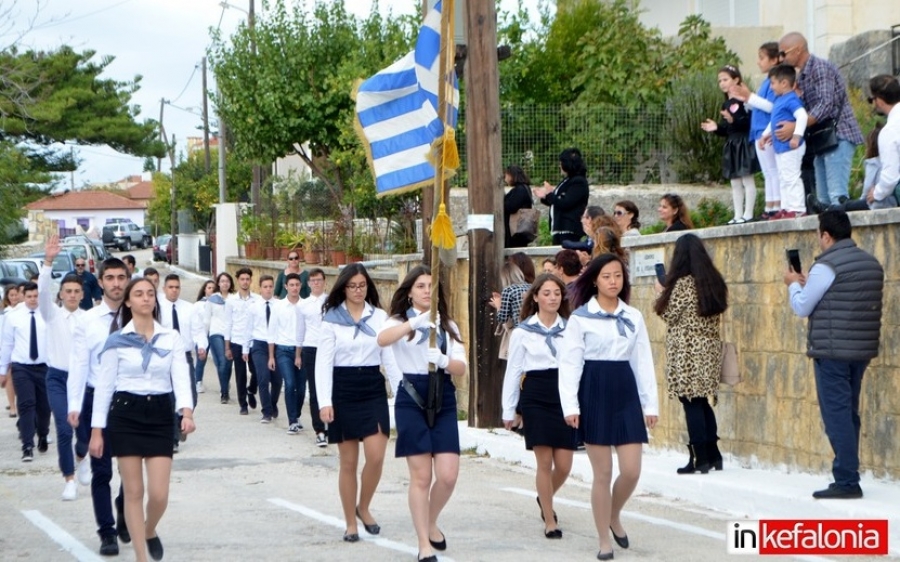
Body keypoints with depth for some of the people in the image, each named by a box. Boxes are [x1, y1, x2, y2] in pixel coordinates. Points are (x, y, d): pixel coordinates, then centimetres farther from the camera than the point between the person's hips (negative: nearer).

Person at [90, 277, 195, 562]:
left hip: (160, 414, 1)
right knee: (133, 491, 1)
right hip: (125, 414, -1)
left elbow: (181, 377, -7)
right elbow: (104, 386, 1)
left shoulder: (172, 338, 4)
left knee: (159, 493, -4)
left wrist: (187, 411, -26)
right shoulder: (117, 341, 0)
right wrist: (97, 429, -3)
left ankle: (150, 530, 30)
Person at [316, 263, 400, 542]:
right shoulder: (332, 319, -2)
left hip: (373, 389, 2)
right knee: (348, 462, 3)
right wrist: (325, 401, -13)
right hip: (343, 391, -2)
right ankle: (350, 523, 14)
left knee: (376, 457, -10)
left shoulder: (380, 317, 5)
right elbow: (323, 362, -4)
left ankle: (363, 507, 16)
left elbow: (390, 358, 6)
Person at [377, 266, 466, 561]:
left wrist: (444, 361, -18)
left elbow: (461, 367, 4)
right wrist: (414, 322, -35)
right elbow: (382, 339, -21)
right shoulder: (400, 321, 4)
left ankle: (431, 524, 23)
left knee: (448, 475, -5)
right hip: (411, 399, -3)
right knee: (421, 475, -4)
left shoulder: (448, 326, 15)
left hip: (443, 399, 3)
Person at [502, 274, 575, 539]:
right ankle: (550, 521, 9)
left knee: (564, 465, 0)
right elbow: (513, 371, 6)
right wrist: (508, 410, 6)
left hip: (564, 396, 2)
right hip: (536, 397, -2)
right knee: (545, 462, -3)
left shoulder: (569, 328, 6)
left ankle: (544, 498, 32)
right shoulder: (523, 331, 3)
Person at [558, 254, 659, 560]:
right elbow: (570, 363, -6)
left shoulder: (634, 317, 8)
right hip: (594, 392, -3)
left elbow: (643, 361, 9)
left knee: (632, 471, -1)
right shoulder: (580, 317, -3)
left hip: (626, 392, 3)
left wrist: (651, 403, 5)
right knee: (603, 473, 0)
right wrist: (570, 405, -14)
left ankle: (614, 517, 28)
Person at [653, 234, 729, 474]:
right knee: (704, 402, 15)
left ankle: (700, 459, -3)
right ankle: (713, 456, 17)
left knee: (691, 404, -3)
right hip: (710, 349, 7)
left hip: (687, 351, -7)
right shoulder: (714, 281, 8)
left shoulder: (683, 283, -14)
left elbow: (669, 314, -10)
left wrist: (662, 293, 7)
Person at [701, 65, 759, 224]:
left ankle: (748, 214, -1)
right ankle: (738, 215, 13)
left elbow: (751, 121, -21)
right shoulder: (726, 104, 15)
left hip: (744, 143, -9)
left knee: (747, 180, -4)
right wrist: (716, 128, -1)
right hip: (731, 145, 9)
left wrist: (734, 120, -31)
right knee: (735, 182, 10)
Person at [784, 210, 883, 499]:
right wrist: (809, 284, 22)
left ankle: (847, 481, -7)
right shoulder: (871, 263, 11)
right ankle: (847, 477, 18)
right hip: (862, 349, 8)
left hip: (832, 351, -8)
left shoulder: (826, 266, -14)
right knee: (849, 413, 14)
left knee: (837, 415, -5)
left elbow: (802, 307, -7)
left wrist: (794, 284, 12)